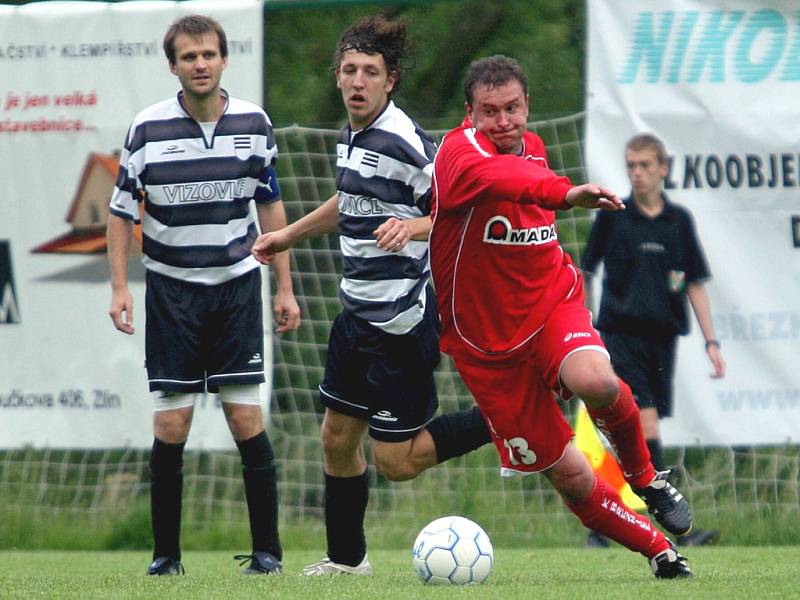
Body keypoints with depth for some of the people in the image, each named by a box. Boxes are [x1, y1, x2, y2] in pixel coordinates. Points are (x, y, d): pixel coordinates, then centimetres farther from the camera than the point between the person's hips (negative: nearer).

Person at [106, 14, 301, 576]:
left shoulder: (254, 123, 0)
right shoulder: (148, 128, -6)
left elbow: (271, 206, 9)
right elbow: (122, 211, 2)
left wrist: (284, 288, 7)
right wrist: (120, 287, -6)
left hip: (237, 285, 1)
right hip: (171, 290, -1)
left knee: (247, 419, -5)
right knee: (171, 428, -3)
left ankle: (267, 550, 2)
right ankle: (166, 553, 8)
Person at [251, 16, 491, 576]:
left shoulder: (405, 141, -19)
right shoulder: (352, 135, 8)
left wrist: (413, 226, -36)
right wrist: (289, 235, 37)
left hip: (400, 324, -9)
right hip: (359, 314, 9)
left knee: (396, 460, -5)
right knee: (338, 436, 15)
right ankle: (346, 557, 28)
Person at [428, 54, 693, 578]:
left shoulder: (533, 149, 6)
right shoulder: (461, 151, -17)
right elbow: (491, 178, -43)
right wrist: (566, 194, -60)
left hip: (553, 304, 3)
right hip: (488, 339, -3)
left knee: (597, 383, -32)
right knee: (571, 477, -4)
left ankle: (647, 479, -5)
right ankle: (660, 550, 17)